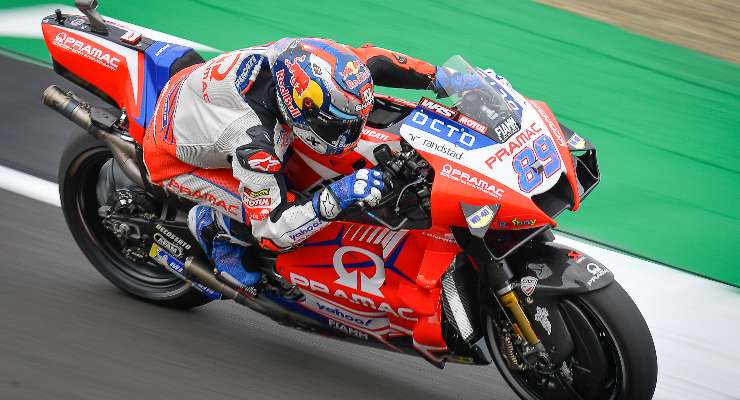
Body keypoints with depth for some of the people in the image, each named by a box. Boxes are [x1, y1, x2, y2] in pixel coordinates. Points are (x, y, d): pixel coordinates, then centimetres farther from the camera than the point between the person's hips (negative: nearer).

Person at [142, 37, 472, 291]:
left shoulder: (299, 55, -26)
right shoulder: (254, 141, -43)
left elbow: (368, 59, -8)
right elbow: (271, 232, -37)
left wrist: (438, 77, -15)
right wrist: (337, 196, -48)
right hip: (173, 159, -7)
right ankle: (212, 224, 8)